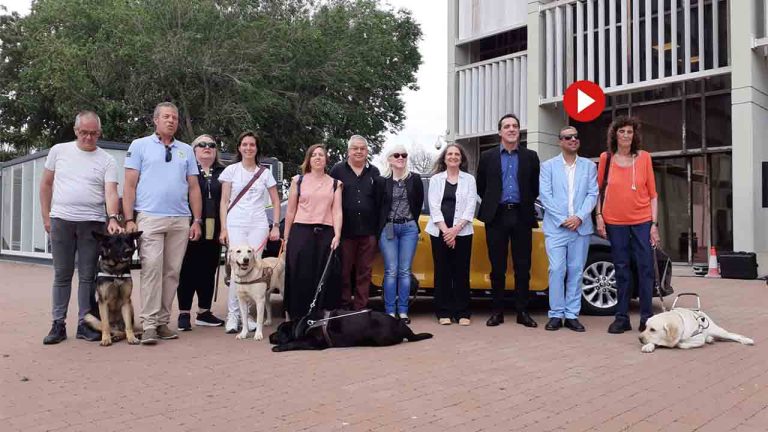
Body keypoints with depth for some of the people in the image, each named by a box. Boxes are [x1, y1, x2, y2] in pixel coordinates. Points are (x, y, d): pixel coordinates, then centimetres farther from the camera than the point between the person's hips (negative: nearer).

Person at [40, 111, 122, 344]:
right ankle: (58, 324, 15)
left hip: (93, 223, -1)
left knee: (88, 276, 4)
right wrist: (46, 216, 7)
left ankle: (84, 324, 13)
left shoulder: (107, 160, 3)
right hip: (61, 220, 1)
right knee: (62, 275, 6)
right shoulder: (59, 151, 8)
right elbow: (46, 184, 13)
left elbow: (111, 192, -8)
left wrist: (113, 218, -24)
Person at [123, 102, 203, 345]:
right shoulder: (140, 146, 8)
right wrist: (129, 219, -6)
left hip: (181, 220, 3)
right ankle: (149, 325, -7)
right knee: (151, 270, -11)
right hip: (150, 218, -3)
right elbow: (130, 185, 3)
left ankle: (163, 321, 12)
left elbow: (193, 188, 15)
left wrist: (197, 220, 7)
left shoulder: (186, 150, 17)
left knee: (172, 272, 4)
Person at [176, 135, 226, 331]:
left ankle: (204, 312, 20)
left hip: (214, 232, 4)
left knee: (209, 271, 9)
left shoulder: (222, 173, 12)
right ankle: (184, 313, 9)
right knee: (188, 271, 1)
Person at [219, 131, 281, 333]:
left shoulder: (265, 172, 12)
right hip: (235, 225, -1)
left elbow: (276, 201, 14)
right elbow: (224, 201, 7)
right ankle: (232, 315, -5)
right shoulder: (231, 170, 9)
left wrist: (275, 226, 4)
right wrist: (223, 228, -1)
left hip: (258, 225, 2)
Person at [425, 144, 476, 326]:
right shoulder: (436, 179, 8)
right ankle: (444, 313, 8)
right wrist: (445, 230, -11)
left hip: (462, 232, 0)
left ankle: (462, 313, 7)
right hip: (439, 232, 0)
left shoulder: (469, 179, 8)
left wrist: (456, 229, -11)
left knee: (461, 272, 0)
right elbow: (434, 207, 0)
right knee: (442, 271, 2)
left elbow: (470, 207, 0)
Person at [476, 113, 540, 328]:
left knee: (523, 267, 3)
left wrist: (526, 204, 8)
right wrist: (492, 204, 10)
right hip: (496, 216, 0)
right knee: (497, 267, 4)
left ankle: (522, 312, 11)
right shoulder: (488, 157, 7)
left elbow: (536, 187, 12)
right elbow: (481, 187, 12)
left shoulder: (530, 157, 7)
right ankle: (497, 311, 12)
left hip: (521, 216, 0)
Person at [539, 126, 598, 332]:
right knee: (557, 270, -6)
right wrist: (562, 220, -11)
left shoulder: (589, 166, 11)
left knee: (576, 272, 4)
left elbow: (593, 194, 3)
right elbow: (545, 195, -2)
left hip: (581, 227, 2)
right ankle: (556, 314, 2)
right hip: (556, 227, -2)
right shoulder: (548, 166, 6)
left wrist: (579, 217, -12)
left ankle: (572, 315, 11)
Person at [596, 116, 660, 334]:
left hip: (642, 221, 0)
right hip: (615, 222, 1)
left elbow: (652, 193, 3)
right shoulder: (606, 158, 4)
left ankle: (646, 318, 8)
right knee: (621, 270, 6)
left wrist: (654, 224, -2)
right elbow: (599, 189, 9)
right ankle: (622, 317, 12)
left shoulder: (644, 157, 3)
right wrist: (598, 216, -2)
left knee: (645, 269, -1)